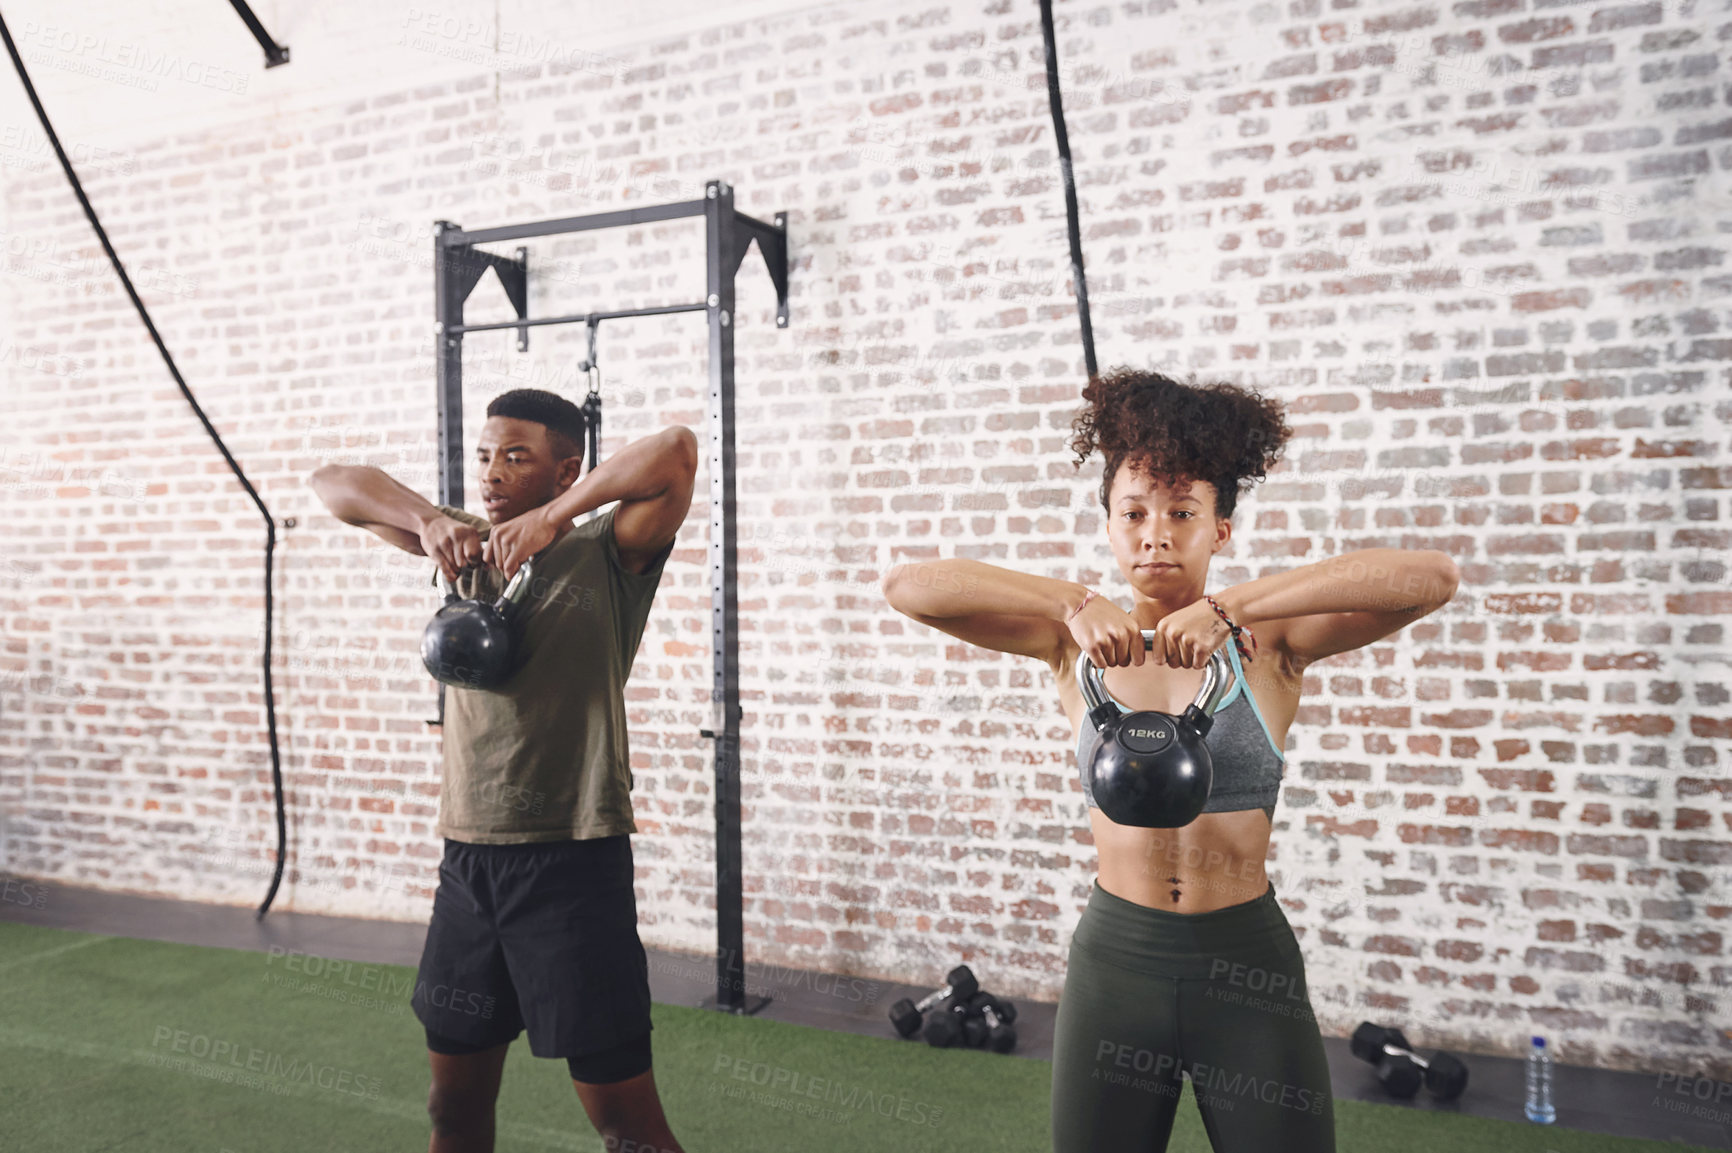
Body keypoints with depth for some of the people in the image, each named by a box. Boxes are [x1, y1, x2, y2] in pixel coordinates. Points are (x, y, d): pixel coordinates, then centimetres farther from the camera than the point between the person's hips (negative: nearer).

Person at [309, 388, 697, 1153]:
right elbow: (333, 484, 9)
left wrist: (550, 518, -22)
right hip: (467, 857, 6)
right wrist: (426, 520, -9)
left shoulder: (606, 557, -6)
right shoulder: (469, 548, 10)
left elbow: (676, 450, -22)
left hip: (572, 860, -5)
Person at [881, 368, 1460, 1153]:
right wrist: (1073, 604, -28)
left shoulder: (1269, 641, -6)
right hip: (1114, 962, 1)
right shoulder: (1074, 643, -4)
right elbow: (905, 585, -15)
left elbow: (1433, 577, -22)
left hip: (1248, 965, -1)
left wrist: (1230, 607, -30)